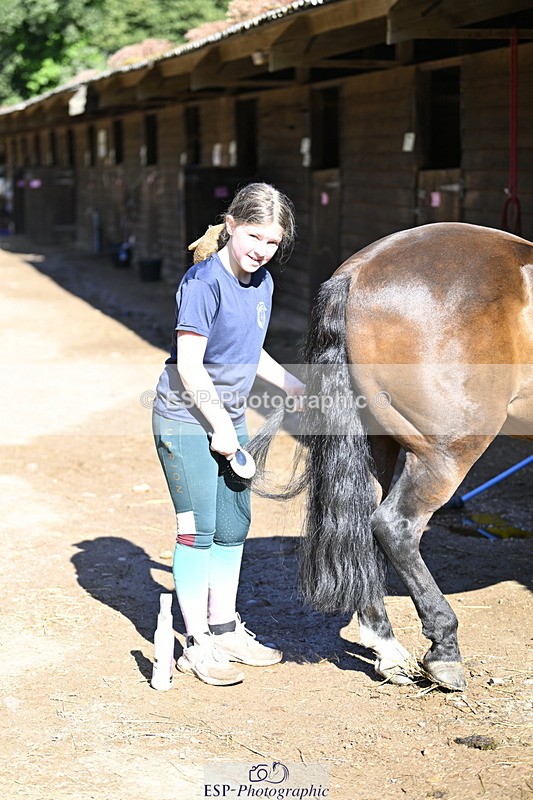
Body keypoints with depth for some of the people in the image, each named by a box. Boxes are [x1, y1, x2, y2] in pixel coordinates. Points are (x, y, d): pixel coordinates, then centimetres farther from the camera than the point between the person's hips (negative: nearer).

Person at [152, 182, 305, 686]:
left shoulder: (262, 283, 6)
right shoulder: (204, 281, -19)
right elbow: (189, 365, -20)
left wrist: (290, 384, 13)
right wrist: (219, 425, -17)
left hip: (229, 418, 8)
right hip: (188, 420, -8)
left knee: (234, 526, 13)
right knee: (198, 528, -5)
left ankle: (225, 629, 26)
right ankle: (197, 645, 4)